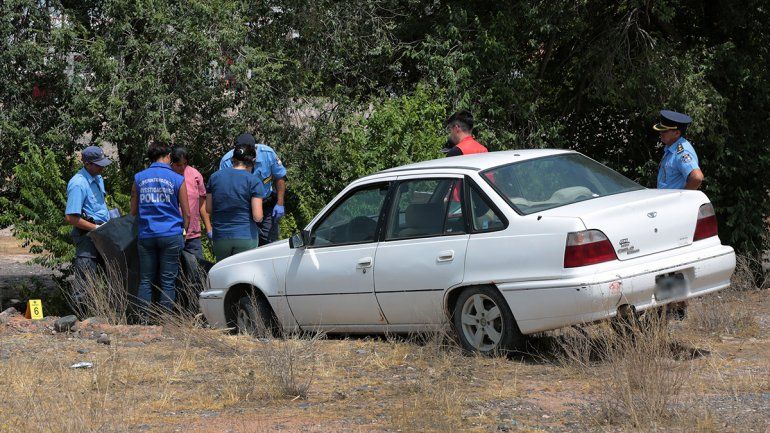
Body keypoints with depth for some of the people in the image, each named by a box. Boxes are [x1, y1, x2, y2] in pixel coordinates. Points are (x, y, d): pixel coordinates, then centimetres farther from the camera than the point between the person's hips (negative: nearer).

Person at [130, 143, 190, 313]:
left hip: (146, 235, 2)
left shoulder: (139, 178, 7)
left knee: (145, 280, 8)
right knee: (168, 282, 1)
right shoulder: (177, 179, 0)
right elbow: (186, 214, 3)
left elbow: (133, 211, 14)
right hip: (171, 235, -2)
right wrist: (183, 231, 20)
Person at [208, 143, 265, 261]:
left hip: (220, 237, 3)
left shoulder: (214, 177, 6)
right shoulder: (254, 181, -6)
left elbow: (208, 209, 11)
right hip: (246, 237, -3)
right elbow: (257, 217, -11)